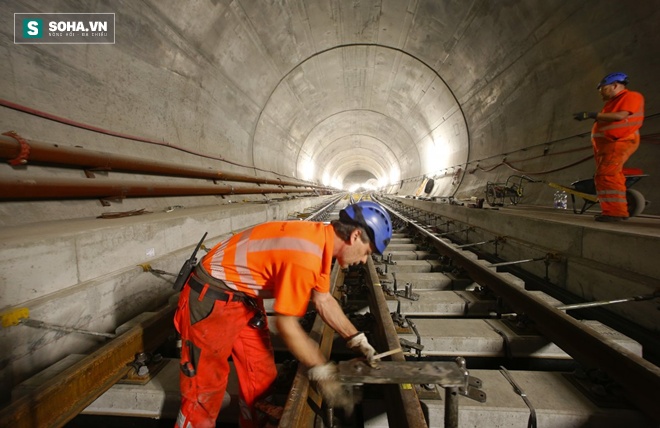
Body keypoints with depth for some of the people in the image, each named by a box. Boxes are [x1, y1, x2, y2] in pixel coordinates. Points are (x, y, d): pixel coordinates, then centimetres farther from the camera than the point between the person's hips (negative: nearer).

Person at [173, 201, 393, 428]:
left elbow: (324, 301, 7)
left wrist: (357, 339, 6)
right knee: (205, 385, 5)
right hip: (211, 298, -8)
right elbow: (286, 324, -22)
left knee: (261, 376, 16)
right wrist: (323, 373, -13)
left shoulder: (322, 239, -4)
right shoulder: (306, 256, -32)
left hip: (244, 297, 9)